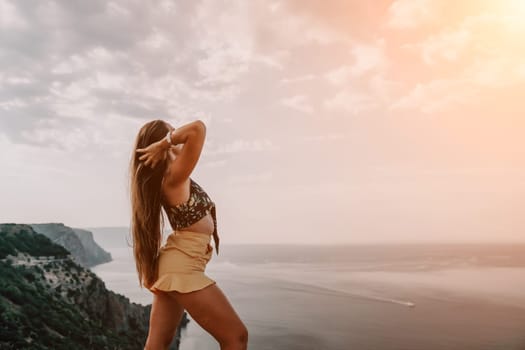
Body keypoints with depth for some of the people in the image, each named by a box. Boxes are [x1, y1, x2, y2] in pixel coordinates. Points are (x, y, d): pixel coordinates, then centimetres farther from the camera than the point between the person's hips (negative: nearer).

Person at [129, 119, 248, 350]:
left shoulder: (165, 178, 9)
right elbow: (197, 128, -31)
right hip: (182, 269, -10)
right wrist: (164, 143, -18)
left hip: (172, 268, 10)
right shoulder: (174, 177, -17)